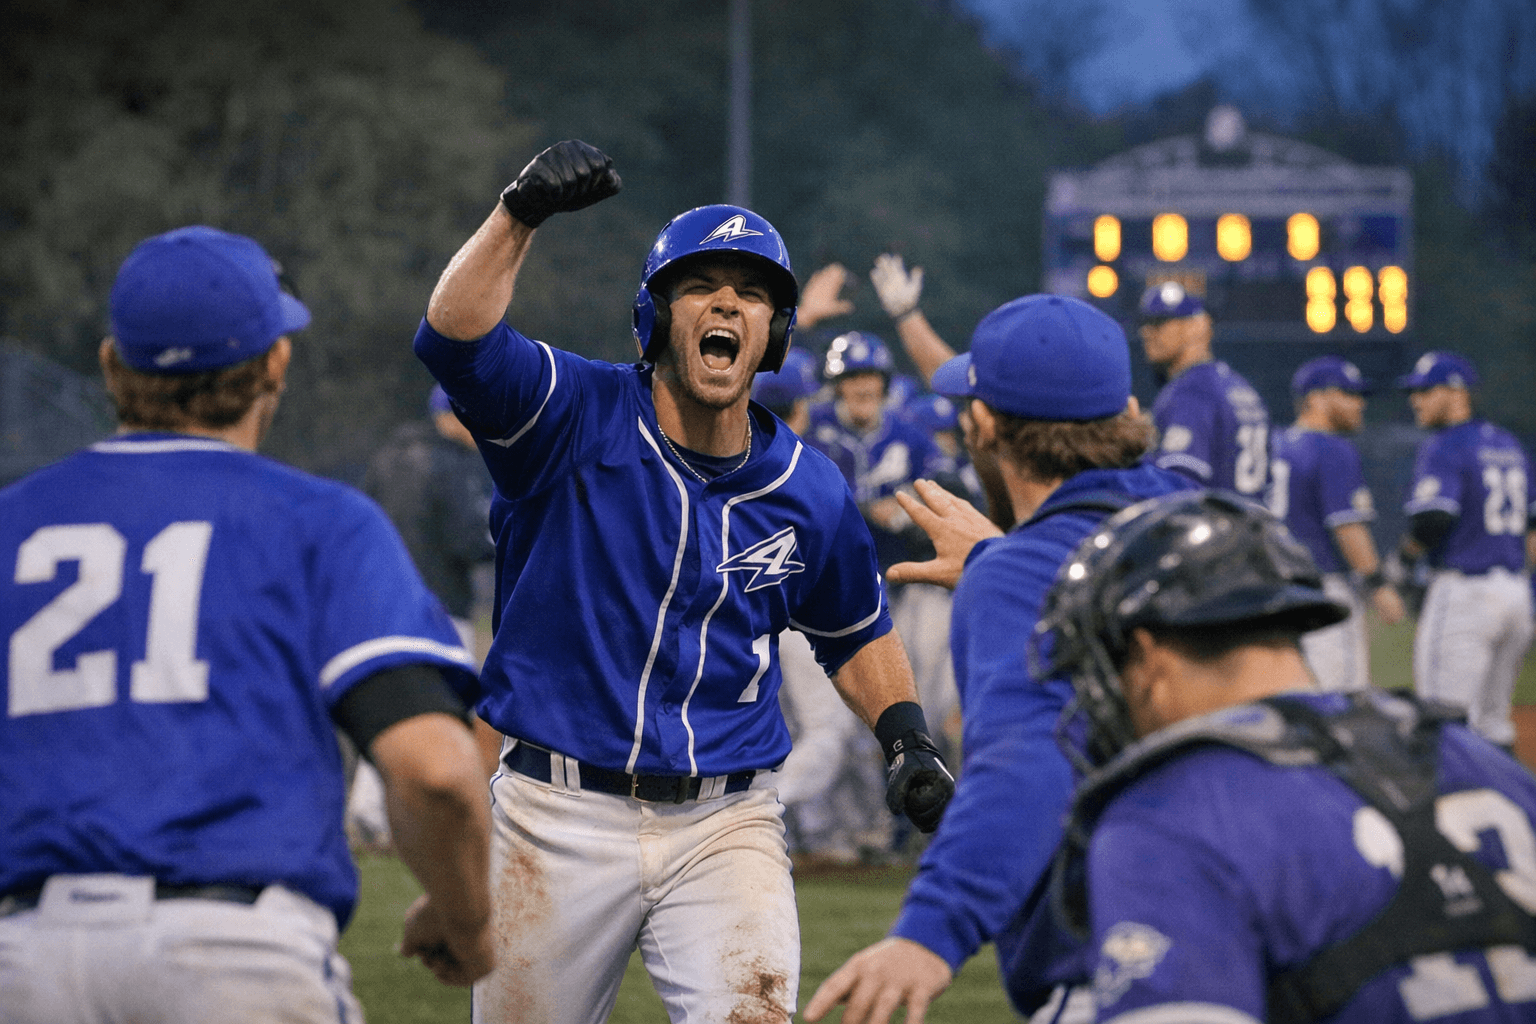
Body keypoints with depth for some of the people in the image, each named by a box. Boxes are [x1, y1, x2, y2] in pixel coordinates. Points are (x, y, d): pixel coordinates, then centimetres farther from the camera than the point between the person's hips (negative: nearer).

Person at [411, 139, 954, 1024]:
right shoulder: (578, 418, -7)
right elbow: (454, 339, -25)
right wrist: (520, 214, -38)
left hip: (725, 825, 1)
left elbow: (856, 634, 19)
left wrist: (909, 741, 3)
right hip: (561, 815, -1)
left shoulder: (810, 493, 3)